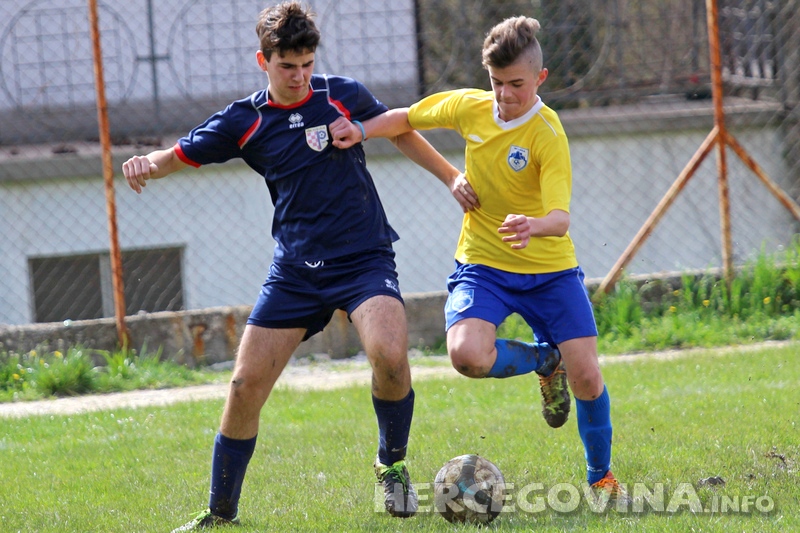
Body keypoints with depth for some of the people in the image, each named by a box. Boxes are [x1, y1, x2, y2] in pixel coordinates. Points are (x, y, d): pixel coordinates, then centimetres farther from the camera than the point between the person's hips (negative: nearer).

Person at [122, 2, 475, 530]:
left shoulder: (343, 96, -2)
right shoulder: (244, 121, 1)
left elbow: (401, 131, 14)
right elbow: (179, 155, 6)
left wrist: (453, 177, 12)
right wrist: (147, 163, -17)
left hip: (364, 259, -2)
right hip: (295, 270, 2)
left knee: (390, 355, -29)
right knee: (246, 386, -4)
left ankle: (393, 463, -1)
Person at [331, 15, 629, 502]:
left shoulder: (548, 135, -19)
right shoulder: (469, 107, -5)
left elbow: (561, 218, -30)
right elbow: (406, 119, 14)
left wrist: (534, 226, -52)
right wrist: (361, 131, -3)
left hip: (550, 269, -2)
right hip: (483, 264, 2)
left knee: (587, 377, -8)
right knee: (467, 353, -26)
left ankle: (601, 475, 21)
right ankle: (544, 362, 8)